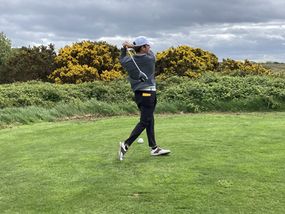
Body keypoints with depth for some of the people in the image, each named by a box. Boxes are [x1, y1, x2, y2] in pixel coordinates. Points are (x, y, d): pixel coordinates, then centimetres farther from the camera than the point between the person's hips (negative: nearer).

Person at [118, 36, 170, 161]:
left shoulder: (129, 61, 1)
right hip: (147, 93, -7)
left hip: (138, 93, 7)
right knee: (144, 121, -5)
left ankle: (154, 148, 17)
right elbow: (150, 52, 11)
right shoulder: (150, 59, -10)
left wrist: (124, 48, 20)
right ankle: (126, 144, -12)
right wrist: (132, 46, 4)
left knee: (150, 120, 13)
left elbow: (122, 59, 24)